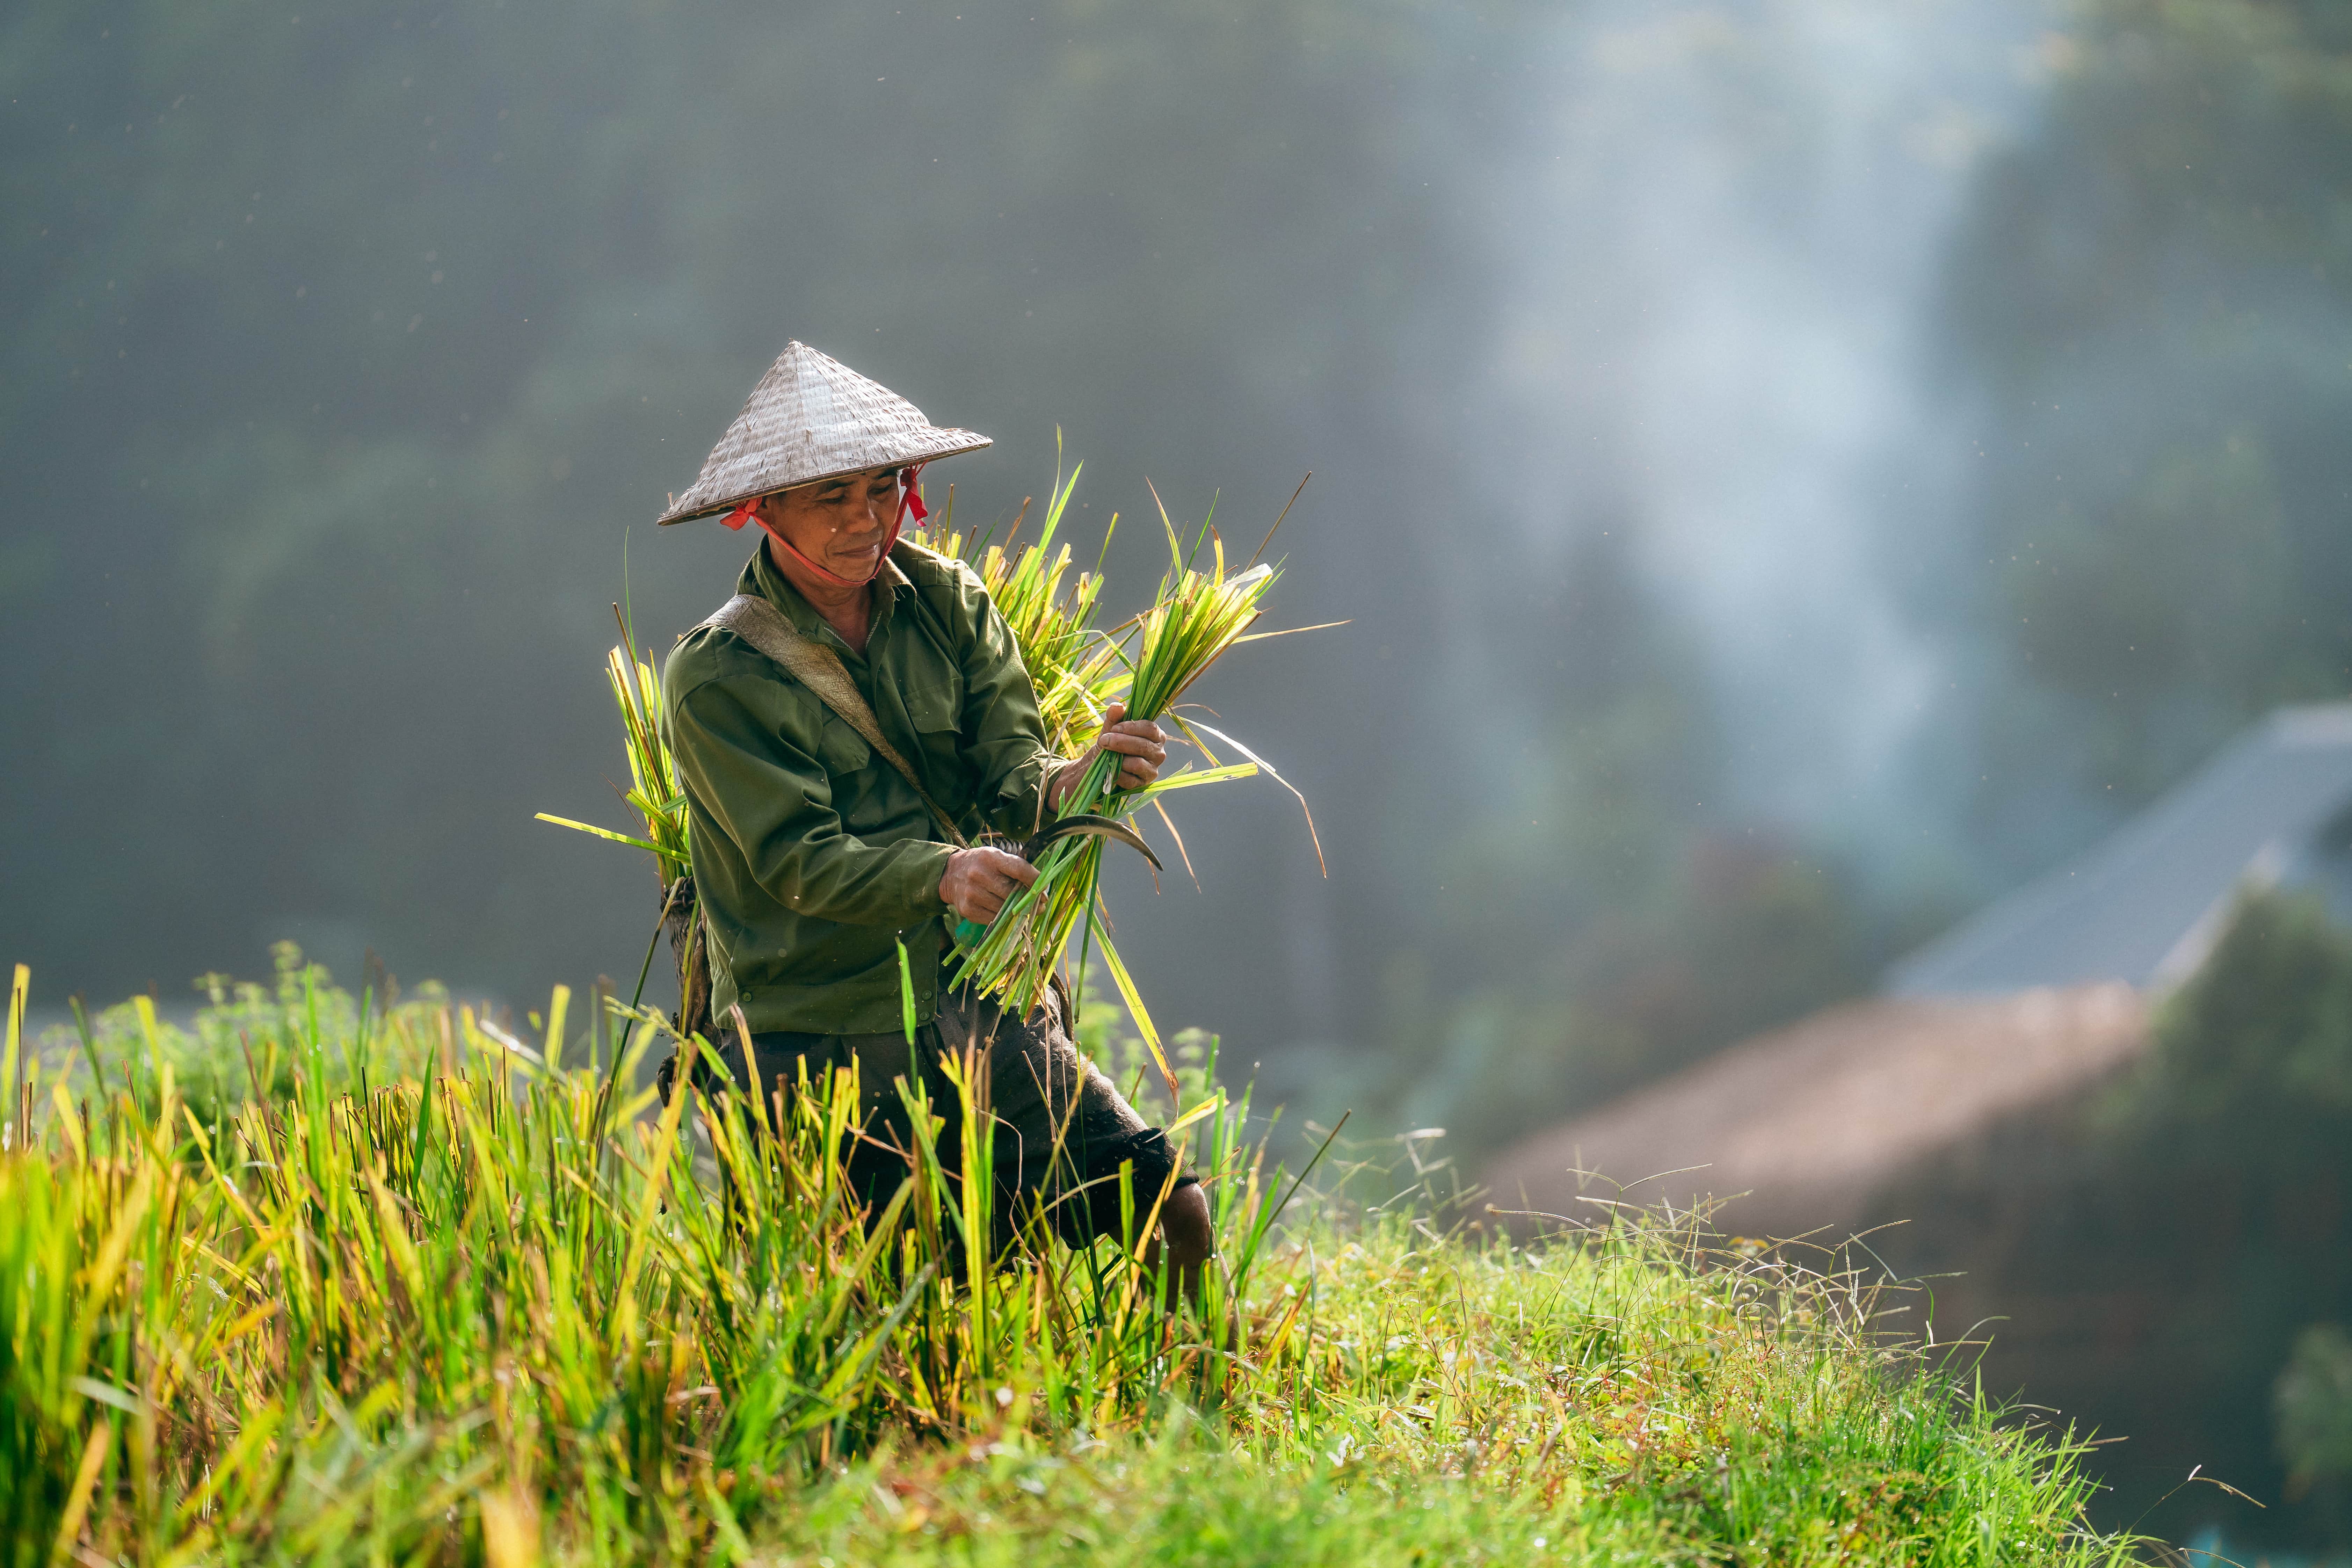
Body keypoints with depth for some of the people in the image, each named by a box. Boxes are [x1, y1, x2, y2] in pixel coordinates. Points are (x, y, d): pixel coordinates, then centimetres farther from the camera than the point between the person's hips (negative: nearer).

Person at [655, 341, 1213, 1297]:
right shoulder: (717, 677, -9)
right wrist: (941, 875, -35)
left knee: (1170, 1209, -10)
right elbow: (800, 861, -17)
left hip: (979, 1004, 4)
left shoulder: (947, 604, 4)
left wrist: (1073, 781, -28)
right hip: (816, 1048, -3)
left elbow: (1009, 776, -4)